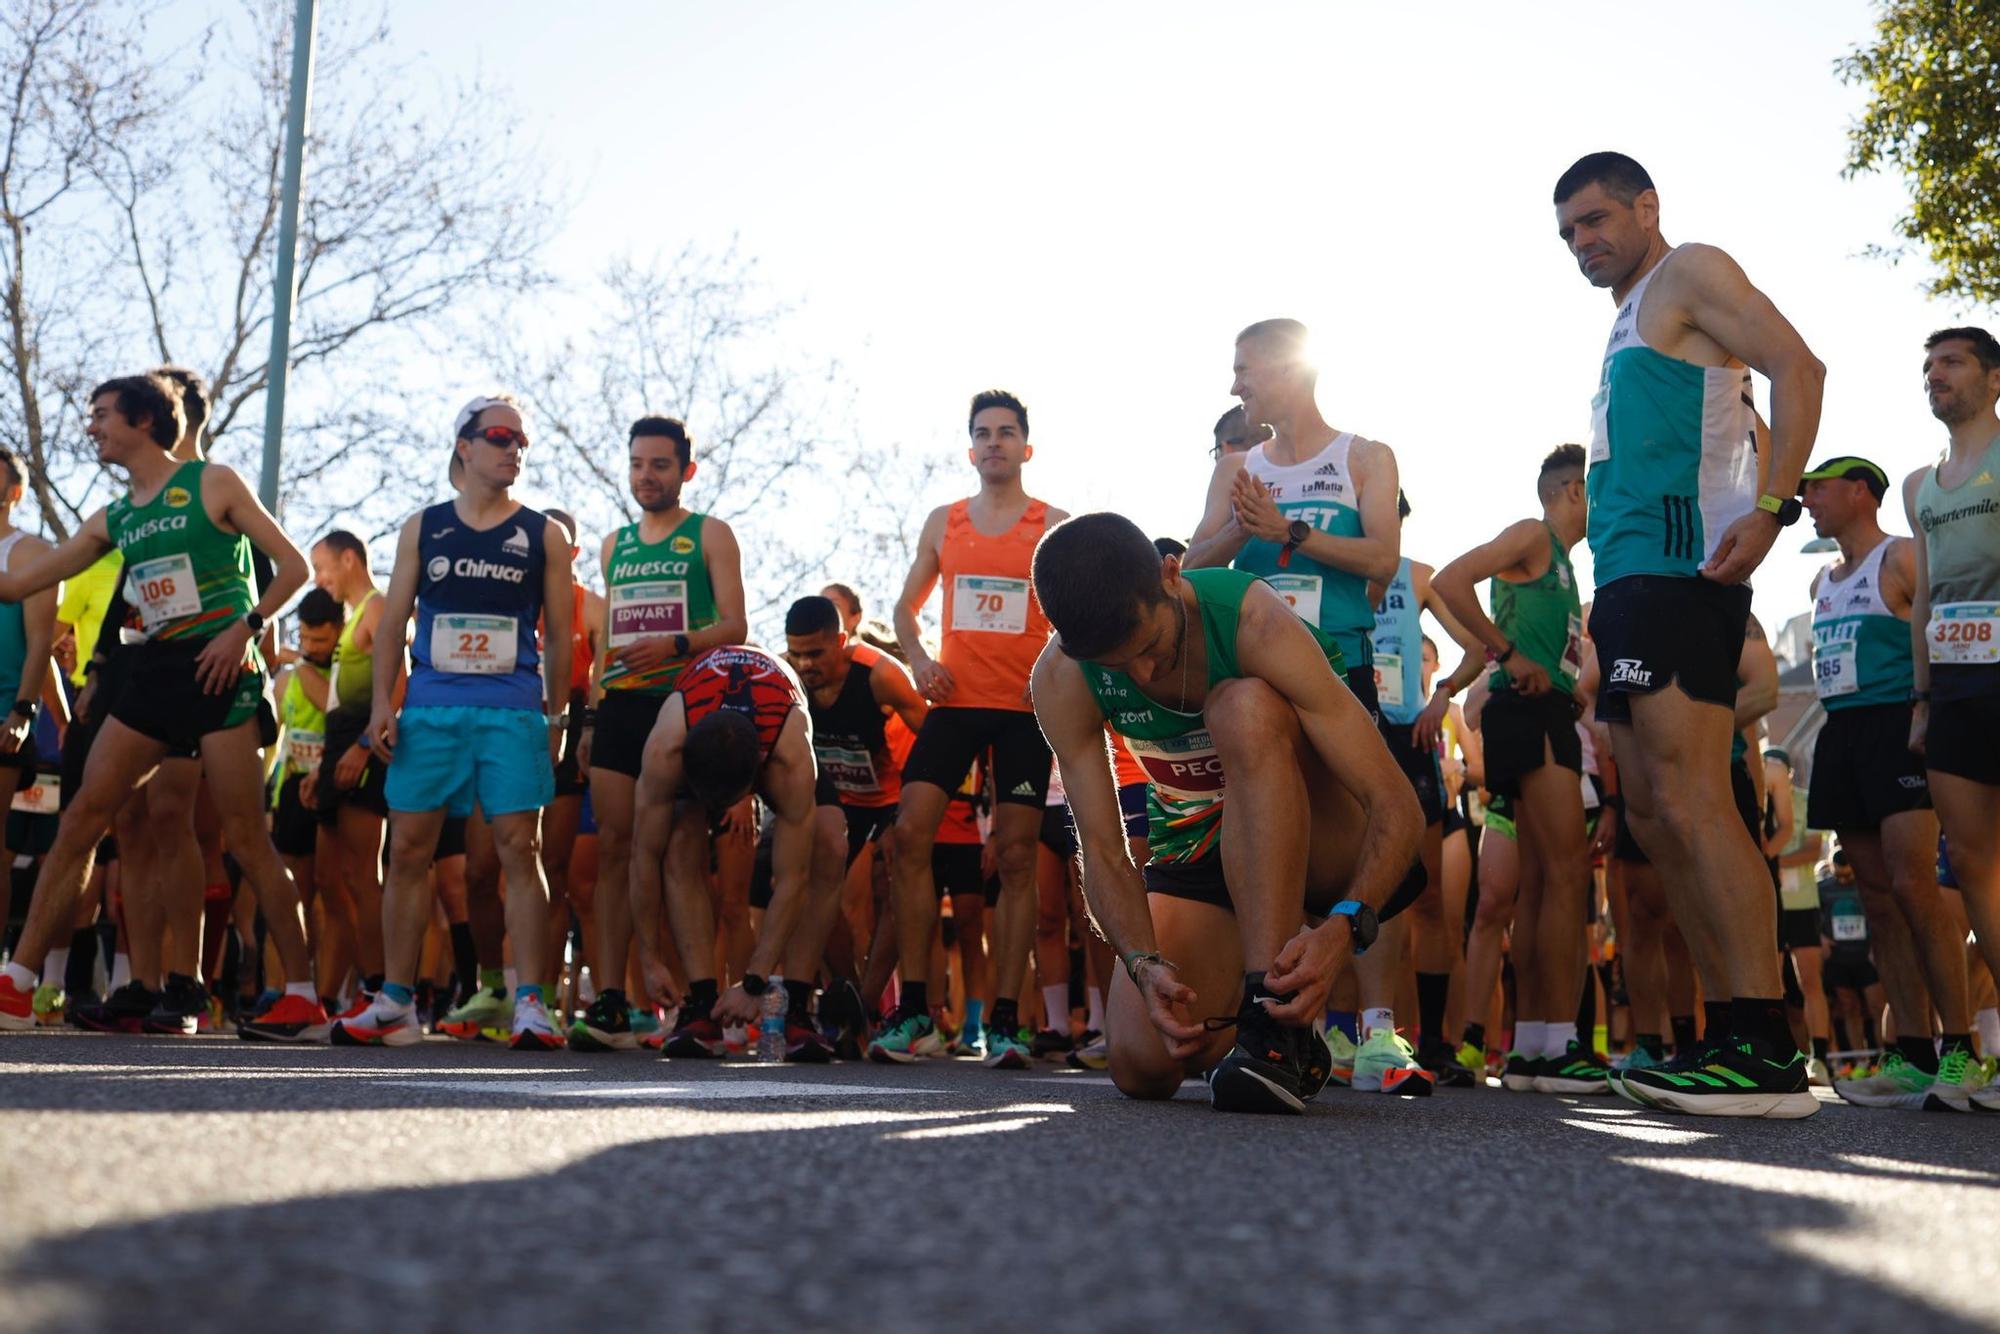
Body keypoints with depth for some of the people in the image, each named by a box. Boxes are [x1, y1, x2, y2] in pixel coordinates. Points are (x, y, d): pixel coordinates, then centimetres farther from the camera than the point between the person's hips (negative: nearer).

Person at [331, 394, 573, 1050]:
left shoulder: (543, 534, 9)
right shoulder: (423, 527, 13)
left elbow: (560, 634, 9)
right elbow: (393, 620, 12)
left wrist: (556, 717, 4)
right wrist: (382, 702, 2)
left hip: (513, 712, -2)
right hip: (429, 708, 2)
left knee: (519, 849, -8)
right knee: (408, 849, 2)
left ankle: (530, 1005, -6)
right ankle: (396, 1003, 10)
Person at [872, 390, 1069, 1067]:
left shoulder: (1055, 526, 6)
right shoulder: (944, 522, 14)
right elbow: (907, 605, 20)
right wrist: (917, 656, 0)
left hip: (1025, 707, -2)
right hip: (955, 701, 2)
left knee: (1016, 856, -3)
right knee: (910, 834, -10)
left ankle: (1004, 1019, 0)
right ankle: (913, 1006, -2)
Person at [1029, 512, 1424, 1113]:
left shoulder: (1255, 621, -28)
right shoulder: (1061, 679, -18)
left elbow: (1398, 805, -29)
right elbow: (1102, 850, -16)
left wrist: (1342, 930, -45)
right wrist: (1145, 965, -34)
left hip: (1320, 845, -3)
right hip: (1195, 849, 3)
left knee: (1242, 708, -35)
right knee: (1143, 1066, -18)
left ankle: (1276, 1017, -37)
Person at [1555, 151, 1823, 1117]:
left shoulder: (1690, 275, 2)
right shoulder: (1628, 325, 28)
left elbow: (1798, 368, -13)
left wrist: (1771, 507, -23)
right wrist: (1605, 599, 19)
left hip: (1678, 565, -10)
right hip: (1629, 578, 10)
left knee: (1686, 796, -18)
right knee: (1652, 813, 7)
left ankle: (1765, 1050, -19)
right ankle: (1738, 1025, 11)